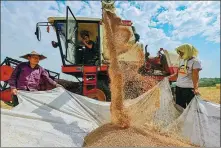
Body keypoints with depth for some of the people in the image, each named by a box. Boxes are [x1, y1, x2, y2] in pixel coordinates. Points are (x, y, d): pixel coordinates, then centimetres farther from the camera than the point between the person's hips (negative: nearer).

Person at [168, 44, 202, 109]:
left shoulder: (195, 61, -8)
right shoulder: (181, 60, 13)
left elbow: (195, 76, -18)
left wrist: (196, 88, -29)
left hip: (189, 89, -7)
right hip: (178, 87, 7)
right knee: (179, 108, 15)